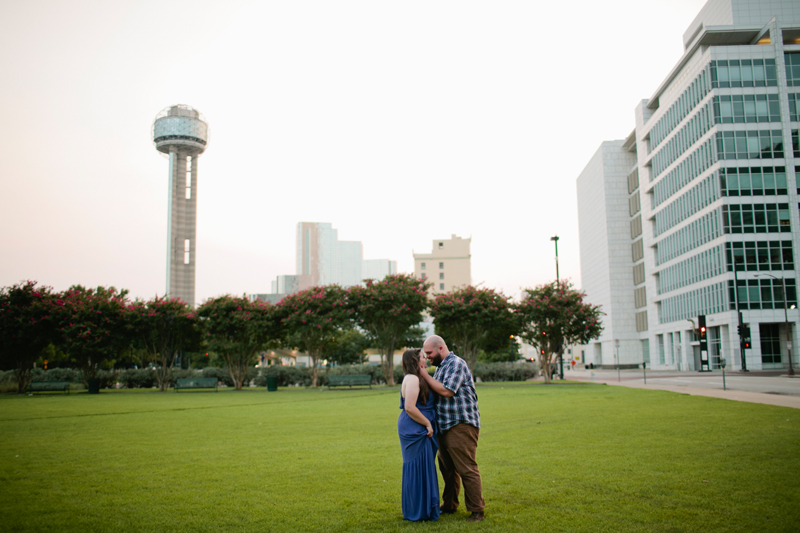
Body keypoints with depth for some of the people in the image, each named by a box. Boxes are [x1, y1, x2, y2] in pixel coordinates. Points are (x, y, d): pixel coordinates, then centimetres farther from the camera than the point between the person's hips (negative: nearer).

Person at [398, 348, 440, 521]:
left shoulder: (418, 379, 17)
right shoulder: (412, 379, -16)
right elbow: (409, 407, -23)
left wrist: (426, 376, 7)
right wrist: (428, 424, -17)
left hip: (420, 431, 10)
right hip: (415, 431, -10)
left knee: (421, 470, 16)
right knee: (418, 469, -3)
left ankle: (420, 509, 26)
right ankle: (418, 512, 6)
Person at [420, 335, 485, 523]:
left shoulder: (456, 363, -12)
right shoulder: (442, 366, 18)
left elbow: (446, 390, -22)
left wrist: (425, 375, -15)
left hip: (461, 425, -10)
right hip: (445, 426, 10)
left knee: (467, 469, -6)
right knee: (447, 468, 17)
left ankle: (477, 510, 1)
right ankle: (449, 504, 29)